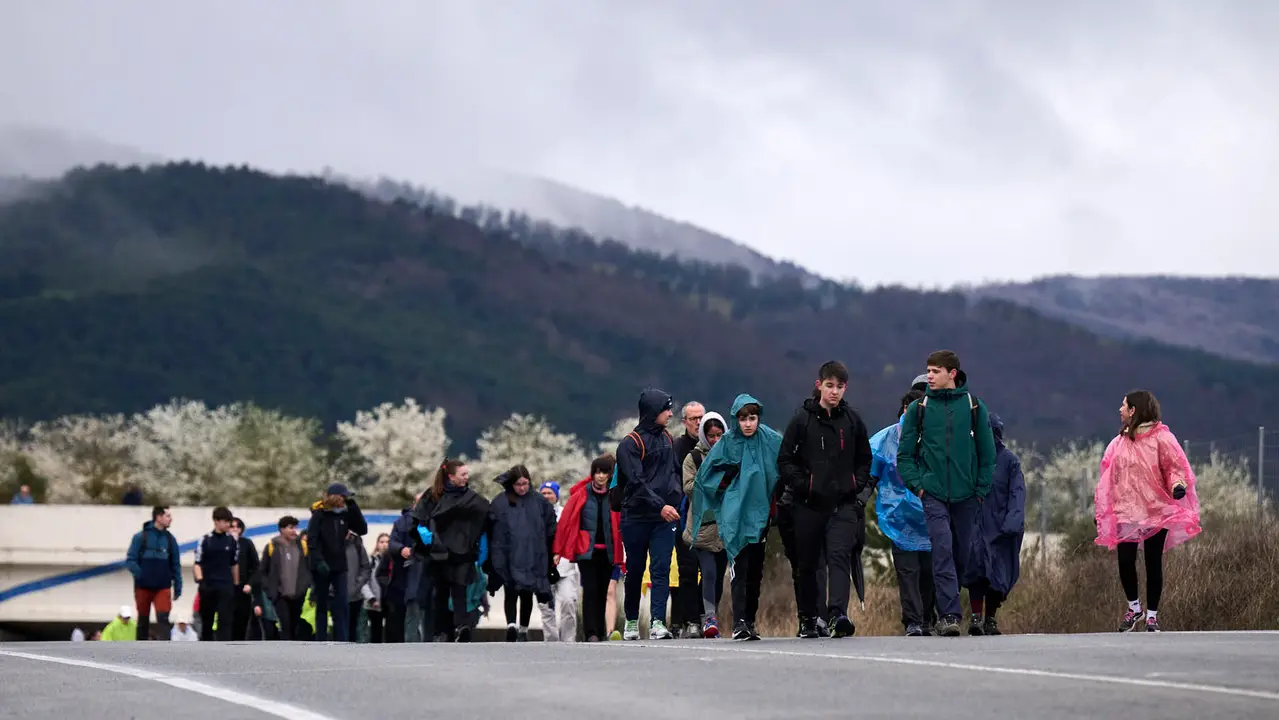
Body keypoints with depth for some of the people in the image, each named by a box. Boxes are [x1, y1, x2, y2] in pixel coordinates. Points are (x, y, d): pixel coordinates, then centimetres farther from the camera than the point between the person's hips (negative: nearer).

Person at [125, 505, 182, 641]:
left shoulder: (170, 539, 4)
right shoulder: (140, 537, -5)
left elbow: (176, 565, 9)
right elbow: (130, 561, -5)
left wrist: (178, 587, 7)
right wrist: (141, 575, -18)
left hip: (163, 588, 1)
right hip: (143, 587, -1)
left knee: (163, 619, -14)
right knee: (143, 621, 11)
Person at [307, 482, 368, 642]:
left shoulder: (345, 514, 6)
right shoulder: (319, 514, -6)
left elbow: (362, 530, -1)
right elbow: (312, 540, -12)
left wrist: (352, 505, -7)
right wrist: (319, 561, -24)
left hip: (339, 566, 3)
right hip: (321, 567, -3)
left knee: (342, 605, -7)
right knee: (322, 605, 5)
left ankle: (342, 642, -9)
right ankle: (321, 642, 9)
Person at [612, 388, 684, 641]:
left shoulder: (667, 439, 13)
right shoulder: (630, 444, -7)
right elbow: (636, 481, -17)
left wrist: (677, 497, 7)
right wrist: (660, 506, -26)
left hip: (665, 516, 4)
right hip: (636, 516, -4)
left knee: (661, 569, -9)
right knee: (635, 571, 8)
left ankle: (658, 623, -16)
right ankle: (631, 622, 24)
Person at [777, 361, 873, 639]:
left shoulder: (852, 420, 8)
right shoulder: (802, 420, 2)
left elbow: (864, 459, 19)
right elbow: (785, 460, 3)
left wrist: (858, 486, 4)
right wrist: (803, 485, -9)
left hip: (844, 504, 0)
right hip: (809, 505, 0)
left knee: (840, 555, -18)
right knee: (808, 564, 9)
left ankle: (837, 613, -31)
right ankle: (807, 619, 22)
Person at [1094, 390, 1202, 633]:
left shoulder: (1161, 438, -5)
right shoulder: (1120, 442, 12)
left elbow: (1175, 467, -7)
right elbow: (1110, 477, 18)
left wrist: (1178, 485, -27)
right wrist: (1105, 506, 17)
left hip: (1156, 511, -4)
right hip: (1126, 512, 4)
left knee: (1153, 564, 2)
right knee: (1125, 562, -4)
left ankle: (1152, 615, 14)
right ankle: (1134, 608, 17)